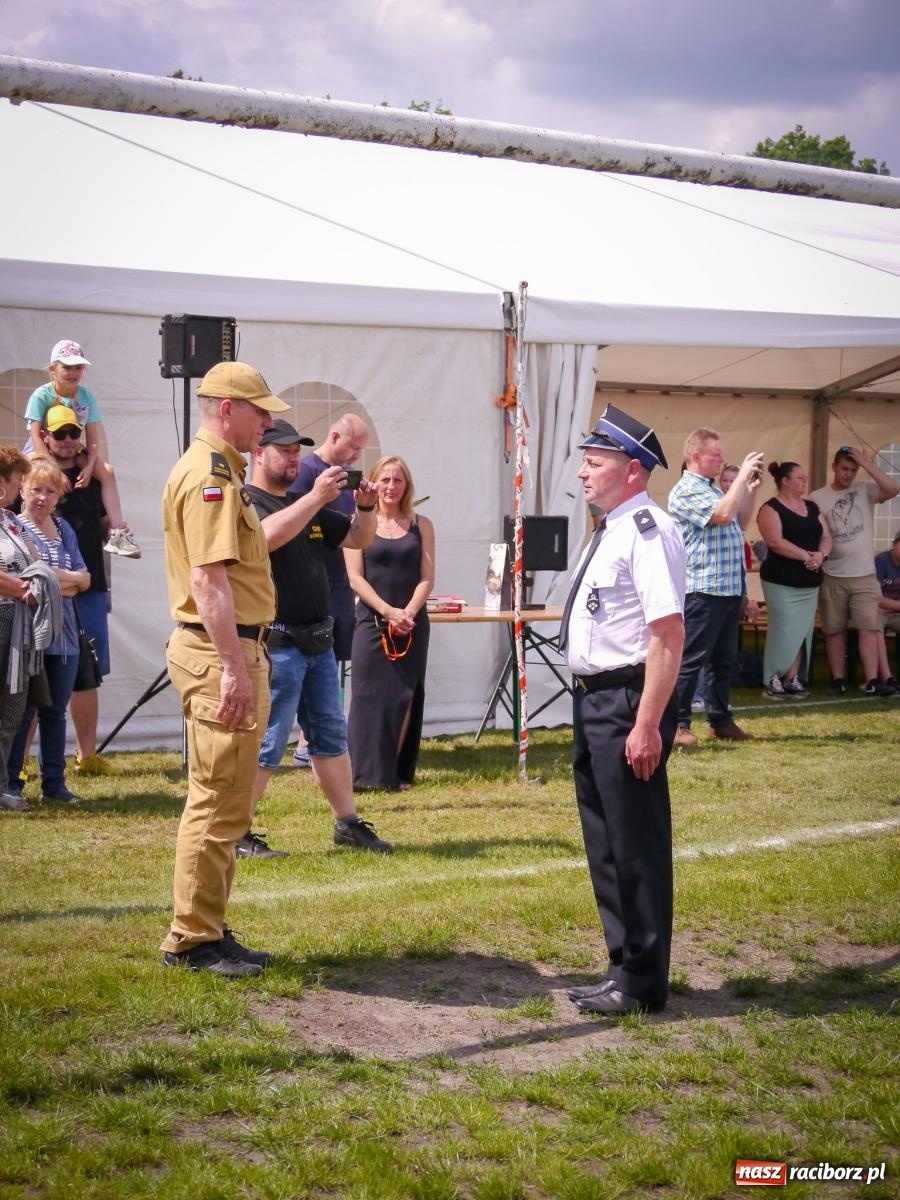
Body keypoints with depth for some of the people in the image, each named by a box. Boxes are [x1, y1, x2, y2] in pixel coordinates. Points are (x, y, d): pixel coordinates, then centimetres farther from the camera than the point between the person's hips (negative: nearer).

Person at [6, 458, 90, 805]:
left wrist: (57, 577, -9)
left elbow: (84, 578, 11)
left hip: (63, 635, 6)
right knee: (22, 711, -2)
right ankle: (10, 783, 5)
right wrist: (68, 580, -9)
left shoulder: (63, 529, 14)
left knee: (55, 711, 11)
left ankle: (54, 784, 17)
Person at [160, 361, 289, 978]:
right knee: (219, 803, -6)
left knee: (223, 802, 16)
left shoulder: (219, 469, 18)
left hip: (231, 649, 11)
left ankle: (207, 930, 23)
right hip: (221, 652, -11)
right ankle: (193, 939, 1)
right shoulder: (211, 474, -15)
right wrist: (234, 667, -26)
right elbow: (209, 578, -23)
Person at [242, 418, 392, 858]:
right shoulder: (246, 502, -7)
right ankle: (237, 834, 0)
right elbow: (269, 535, -28)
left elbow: (358, 539, 19)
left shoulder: (306, 505, 18)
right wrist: (317, 497, -31)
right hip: (276, 642, -8)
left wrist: (365, 508, -2)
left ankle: (348, 822, 20)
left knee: (331, 735, 12)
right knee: (266, 743, -7)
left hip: (317, 640, 9)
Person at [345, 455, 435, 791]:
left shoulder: (421, 525, 8)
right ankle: (366, 773, -4)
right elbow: (356, 577, -3)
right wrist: (388, 612, -14)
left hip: (412, 623, 2)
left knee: (405, 697, 2)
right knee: (369, 696, -5)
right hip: (371, 622, -2)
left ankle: (399, 773, 7)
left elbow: (427, 578, 2)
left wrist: (407, 613, -13)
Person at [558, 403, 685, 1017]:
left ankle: (642, 984, 11)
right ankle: (625, 966, 32)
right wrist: (592, 708, 20)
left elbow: (668, 632, -24)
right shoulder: (611, 530, 13)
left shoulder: (647, 530, -17)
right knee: (604, 842, 18)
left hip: (627, 702, -10)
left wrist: (647, 725, -26)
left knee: (635, 845, 0)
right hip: (595, 699, 10)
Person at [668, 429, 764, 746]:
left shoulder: (712, 489, 19)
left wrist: (751, 487, 15)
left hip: (730, 588, 10)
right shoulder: (686, 491, -12)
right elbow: (723, 514, -25)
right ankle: (677, 724, -4)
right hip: (704, 589, -10)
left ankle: (721, 720, 22)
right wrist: (742, 475, -17)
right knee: (691, 659, -7)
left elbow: (737, 520, 28)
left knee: (724, 659, 14)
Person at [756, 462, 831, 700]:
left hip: (810, 582, 7)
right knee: (784, 631, -10)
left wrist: (821, 554, -12)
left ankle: (792, 680, 10)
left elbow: (826, 537, 11)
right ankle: (773, 681, -4)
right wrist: (807, 556, -19)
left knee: (802, 632, 5)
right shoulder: (771, 508, -7)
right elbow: (775, 541, -18)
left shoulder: (812, 508, 15)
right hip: (782, 582, -7)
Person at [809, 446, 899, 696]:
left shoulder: (865, 489, 1)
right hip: (832, 576, 1)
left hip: (864, 575, -1)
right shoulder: (817, 498, 1)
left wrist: (867, 464, -17)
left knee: (868, 628, -8)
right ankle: (838, 680, 15)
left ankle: (871, 681, -11)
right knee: (834, 630, 7)